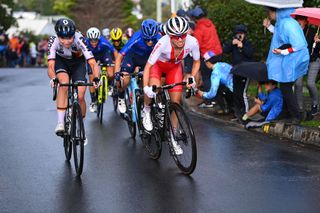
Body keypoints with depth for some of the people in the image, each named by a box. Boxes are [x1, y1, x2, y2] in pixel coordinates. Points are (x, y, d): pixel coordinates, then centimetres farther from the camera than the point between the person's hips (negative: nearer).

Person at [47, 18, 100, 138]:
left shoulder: (79, 40, -36)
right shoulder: (53, 41, -33)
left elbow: (92, 63, -39)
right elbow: (50, 66, -37)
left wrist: (96, 78, -57)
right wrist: (53, 78, -58)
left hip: (78, 62, 0)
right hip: (61, 62, 0)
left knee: (80, 97, -11)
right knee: (64, 82, -31)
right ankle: (60, 122, -28)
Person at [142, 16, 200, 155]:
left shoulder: (192, 42, -30)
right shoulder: (163, 43, -39)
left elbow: (197, 62, -10)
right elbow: (148, 66, -33)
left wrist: (192, 78, -24)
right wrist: (146, 87, -45)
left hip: (175, 67, 3)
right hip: (158, 64, -3)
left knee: (176, 101, -4)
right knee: (154, 88, -33)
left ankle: (172, 137, 13)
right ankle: (146, 111, 0)